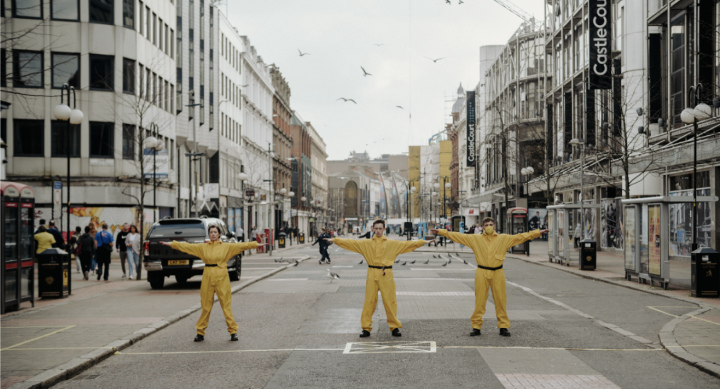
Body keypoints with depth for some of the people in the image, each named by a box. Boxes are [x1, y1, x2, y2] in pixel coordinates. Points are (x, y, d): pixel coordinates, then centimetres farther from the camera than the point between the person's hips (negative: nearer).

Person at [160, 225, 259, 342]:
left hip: (222, 277, -2)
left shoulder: (227, 247, 4)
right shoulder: (203, 247, 9)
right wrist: (171, 244, 8)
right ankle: (200, 333, 14)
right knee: (206, 306, 6)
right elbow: (187, 246, 10)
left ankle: (233, 331, 5)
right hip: (208, 276, 2)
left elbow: (242, 246, -2)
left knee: (226, 305, -2)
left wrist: (256, 244, -11)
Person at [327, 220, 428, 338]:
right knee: (369, 301, 1)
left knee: (390, 301, 1)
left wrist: (423, 242, 1)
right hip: (372, 274, 1)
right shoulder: (366, 244, 9)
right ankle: (366, 328, 9)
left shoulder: (393, 244, 7)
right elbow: (350, 243, 8)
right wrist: (335, 240, 4)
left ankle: (394, 327, 12)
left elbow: (407, 244, 6)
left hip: (386, 275, 0)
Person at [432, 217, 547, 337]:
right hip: (482, 273, -1)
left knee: (500, 300, 3)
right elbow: (458, 236, 7)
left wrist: (538, 233, 6)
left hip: (498, 273, 1)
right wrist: (442, 232, 3)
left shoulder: (504, 239, 9)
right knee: (479, 301, 1)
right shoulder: (475, 239, 8)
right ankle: (476, 326, 8)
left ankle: (503, 326, 12)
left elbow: (520, 237, 10)